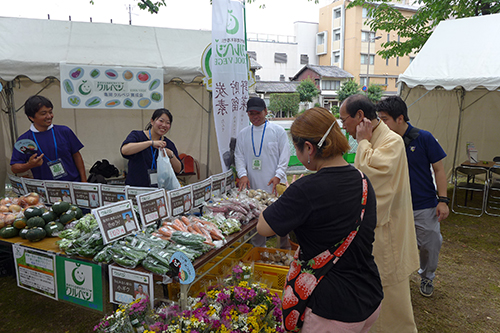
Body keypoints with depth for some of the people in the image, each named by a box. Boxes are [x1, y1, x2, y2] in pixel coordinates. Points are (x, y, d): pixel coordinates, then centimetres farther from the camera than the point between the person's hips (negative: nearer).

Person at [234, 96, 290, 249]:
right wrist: (243, 174, -6)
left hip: (274, 186, -2)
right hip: (253, 186, 3)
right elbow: (239, 156, 11)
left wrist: (278, 176, -12)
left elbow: (284, 155, 0)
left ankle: (285, 251, 21)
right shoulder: (243, 134, 12)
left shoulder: (278, 130, 3)